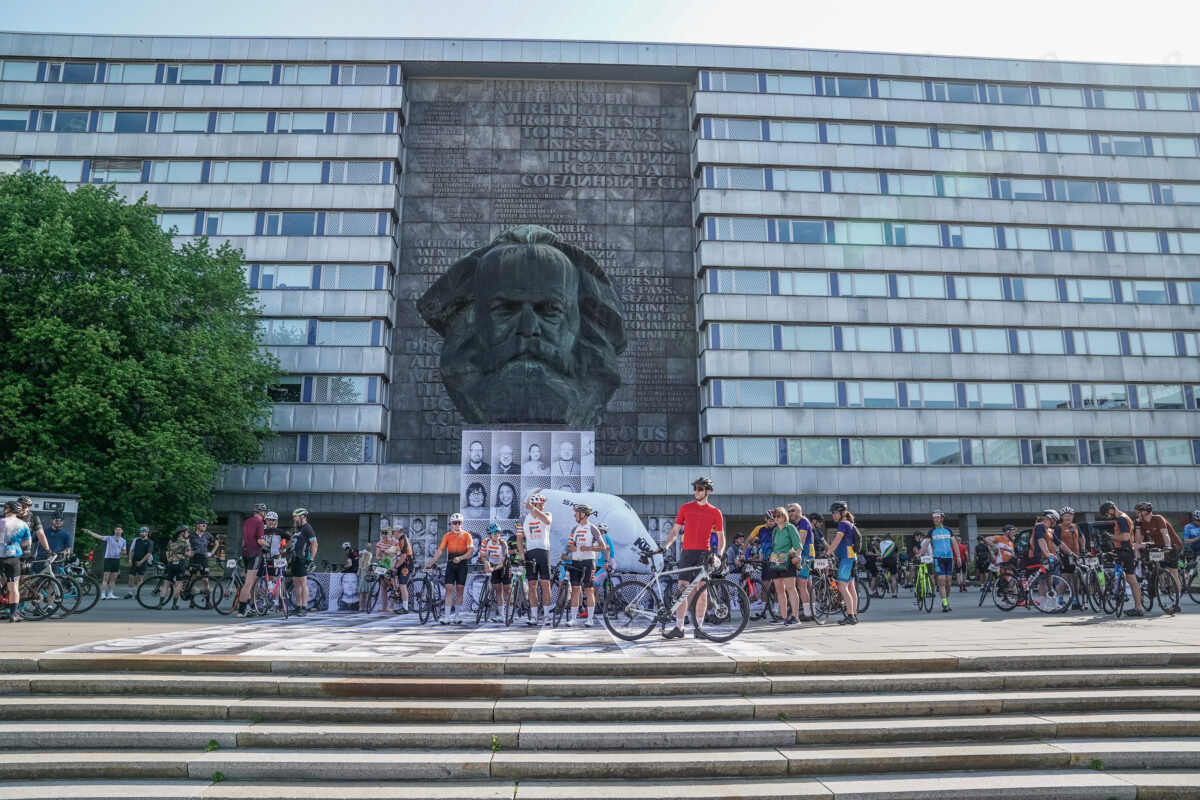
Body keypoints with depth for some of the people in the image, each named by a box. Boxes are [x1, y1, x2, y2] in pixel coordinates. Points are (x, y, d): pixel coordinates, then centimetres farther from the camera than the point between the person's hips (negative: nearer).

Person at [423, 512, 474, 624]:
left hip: (462, 564, -1)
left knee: (459, 589, 2)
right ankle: (447, 617, -9)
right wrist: (430, 563, -3)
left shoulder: (466, 535, 5)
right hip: (450, 564, 1)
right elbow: (440, 550, 5)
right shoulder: (447, 535, 10)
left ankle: (457, 616, 11)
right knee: (449, 588, -7)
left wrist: (461, 558, -20)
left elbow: (471, 551, -5)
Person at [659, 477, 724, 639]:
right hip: (687, 552, 1)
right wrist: (665, 546, -3)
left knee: (702, 591, 0)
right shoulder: (685, 508, 9)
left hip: (704, 554, -1)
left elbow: (721, 537, 10)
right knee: (682, 589, -6)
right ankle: (678, 628, -4)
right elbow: (675, 531, 11)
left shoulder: (715, 512, 7)